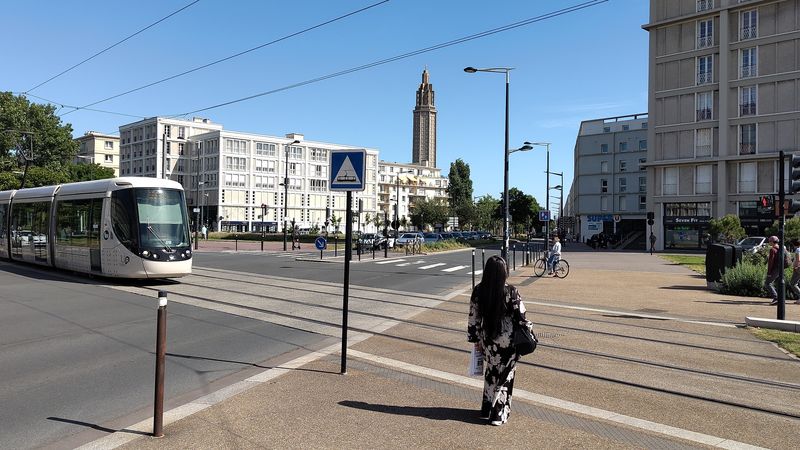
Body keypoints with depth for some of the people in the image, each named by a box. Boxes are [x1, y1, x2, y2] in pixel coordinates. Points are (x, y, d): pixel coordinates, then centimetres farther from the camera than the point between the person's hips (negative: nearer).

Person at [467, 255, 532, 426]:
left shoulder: (478, 291, -10)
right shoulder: (511, 292, -18)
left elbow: (474, 318, -3)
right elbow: (521, 316, -13)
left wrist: (476, 339, 10)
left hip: (488, 340, 3)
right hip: (508, 340, -3)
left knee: (490, 374, 22)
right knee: (505, 376, 14)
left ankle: (487, 410, 33)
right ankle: (499, 414, 21)